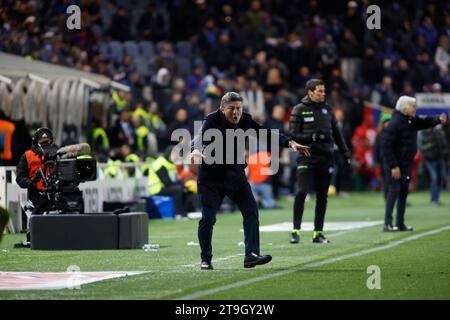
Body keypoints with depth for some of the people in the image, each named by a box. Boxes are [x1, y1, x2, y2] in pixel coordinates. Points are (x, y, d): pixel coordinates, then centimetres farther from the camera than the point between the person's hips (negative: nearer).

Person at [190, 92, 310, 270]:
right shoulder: (212, 121, -19)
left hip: (236, 176, 4)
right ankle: (205, 260, 11)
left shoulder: (245, 121, -5)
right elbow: (200, 136, -36)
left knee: (251, 211, -9)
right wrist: (196, 150, -59)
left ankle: (251, 255, -11)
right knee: (208, 218, -5)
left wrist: (289, 143, -15)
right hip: (211, 177, -4)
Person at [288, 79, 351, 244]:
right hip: (307, 158, -5)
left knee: (322, 196, 7)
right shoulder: (299, 110, -1)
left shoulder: (327, 109, 12)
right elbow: (293, 135, -5)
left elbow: (336, 133, 18)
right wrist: (313, 137, -18)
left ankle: (318, 232, 13)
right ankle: (296, 231, -8)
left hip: (326, 158, 5)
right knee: (301, 193, -15)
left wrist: (346, 152, 10)